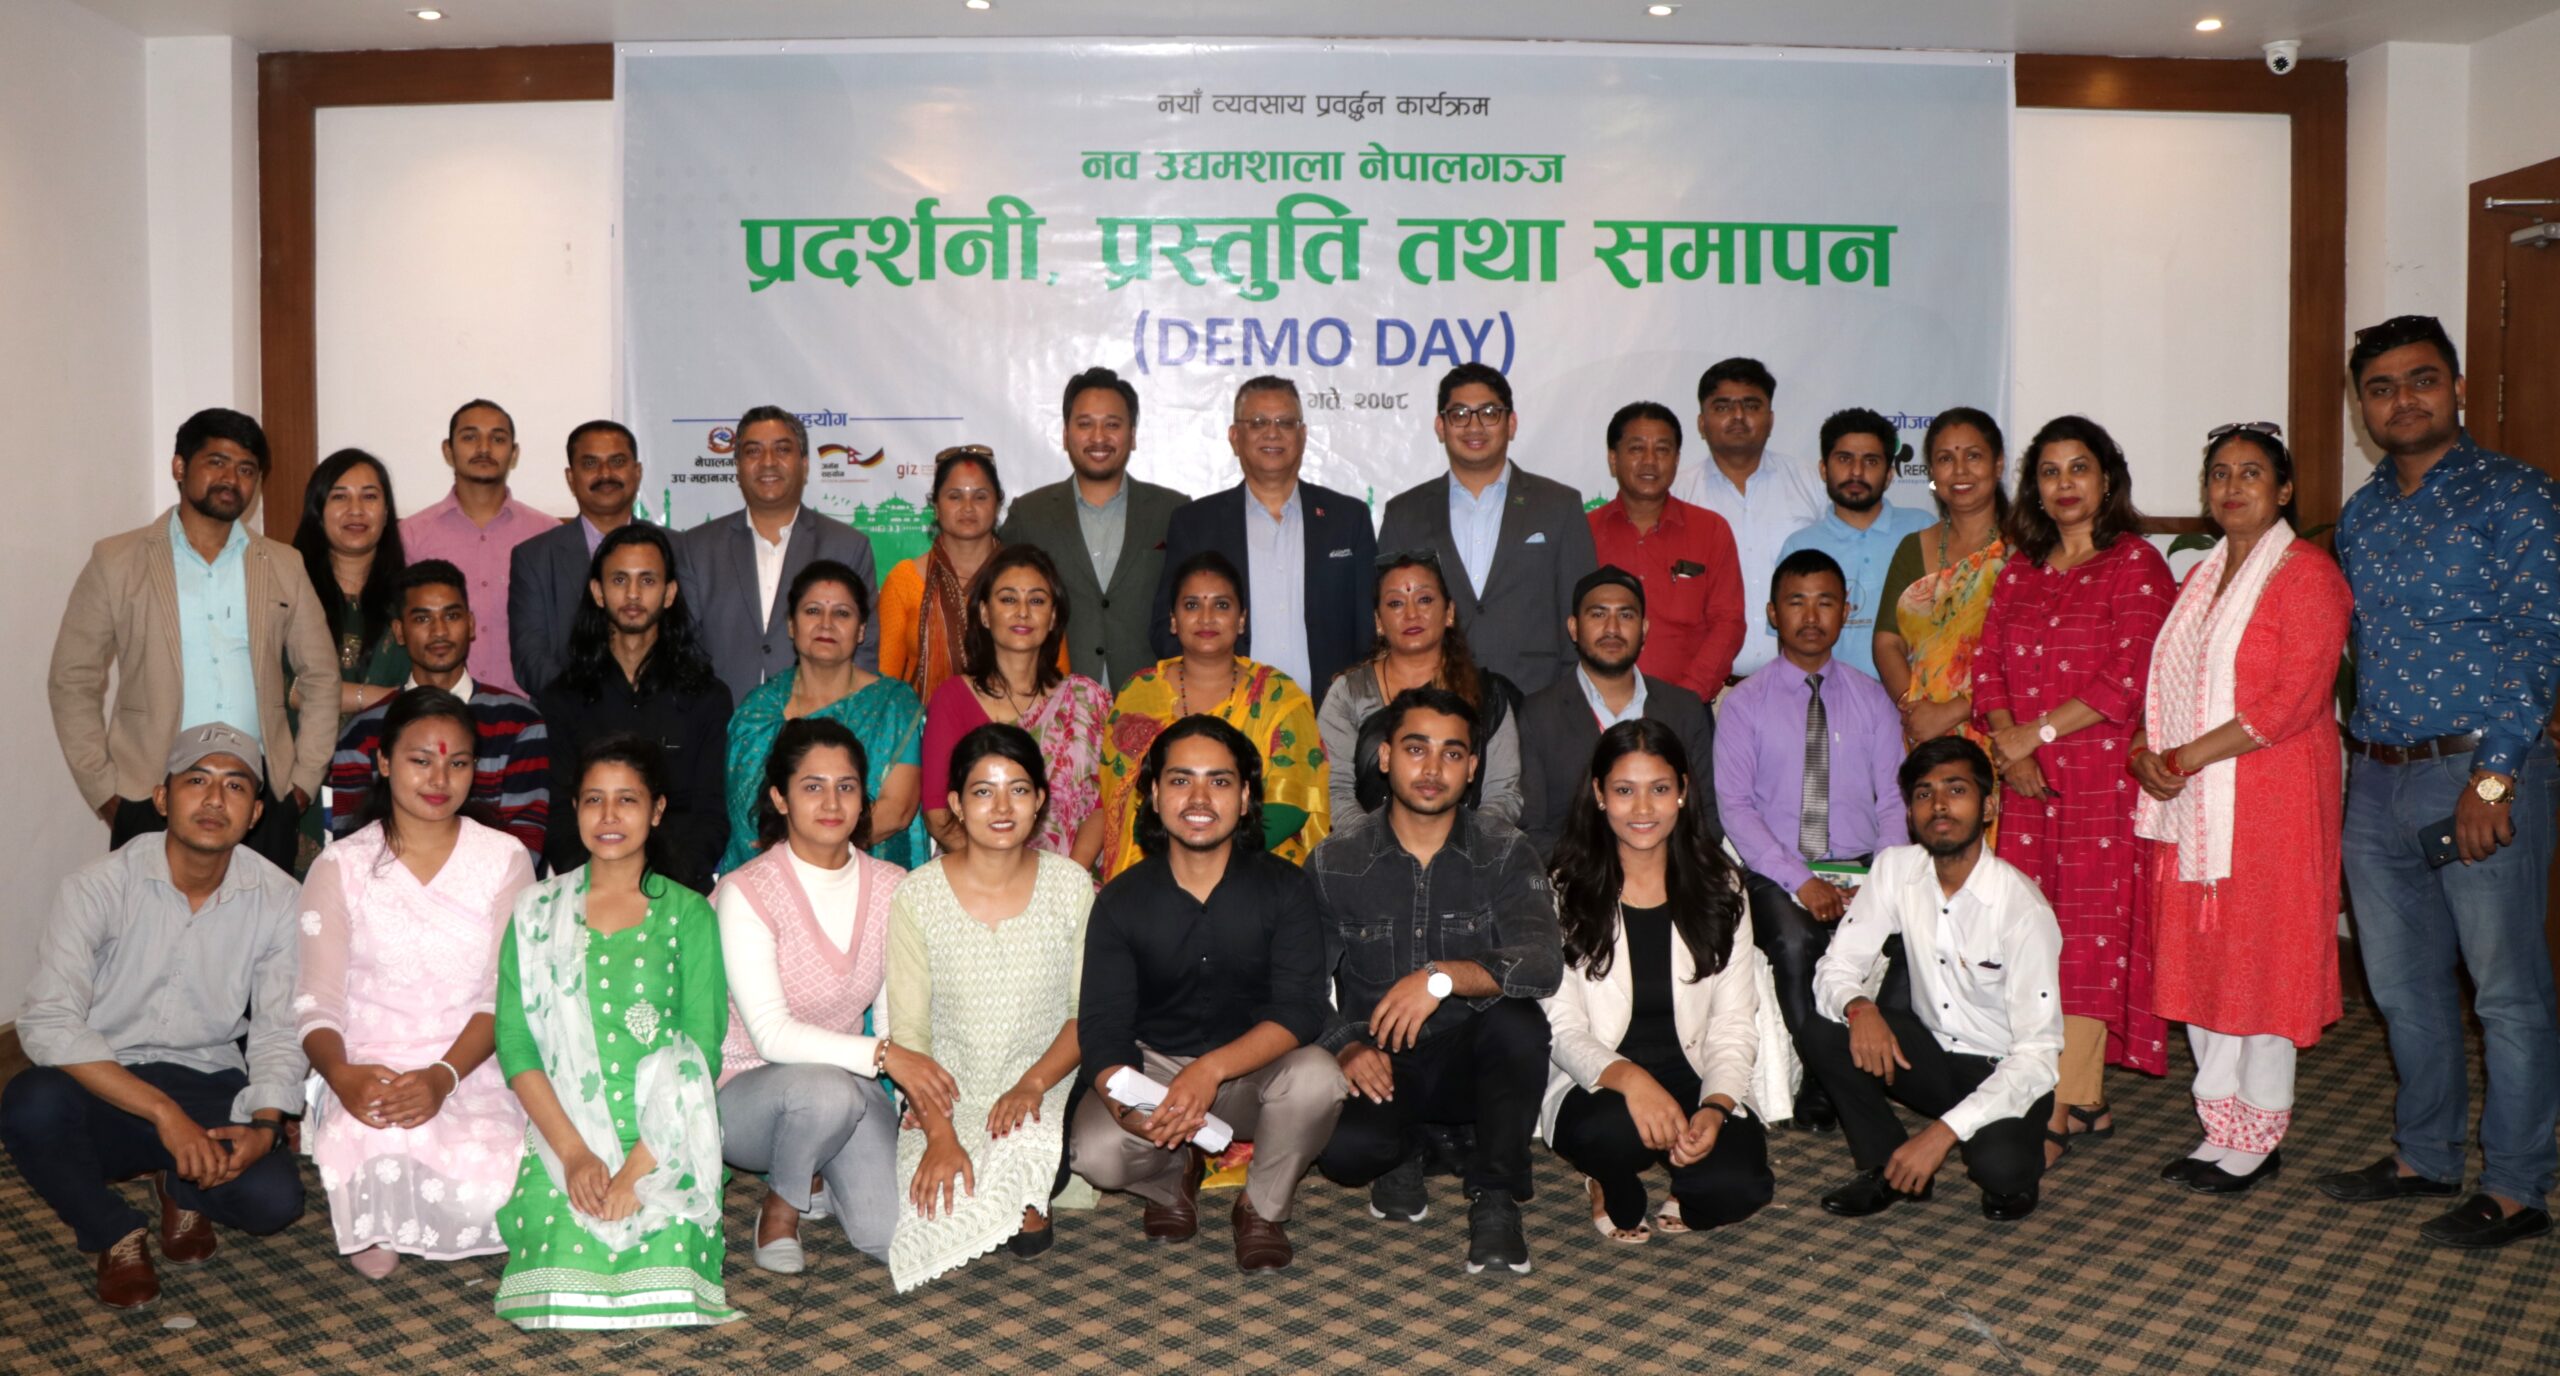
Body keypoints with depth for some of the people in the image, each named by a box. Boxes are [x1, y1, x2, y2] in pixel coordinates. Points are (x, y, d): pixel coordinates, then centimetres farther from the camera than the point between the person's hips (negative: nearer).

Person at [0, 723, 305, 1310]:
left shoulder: (277, 899, -7)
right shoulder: (100, 887, -14)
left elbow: (279, 1031, -4)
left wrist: (265, 1124, -23)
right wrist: (164, 1112, -31)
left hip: (209, 1090, 1)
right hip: (104, 1086, -1)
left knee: (275, 1198, -25)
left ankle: (183, 1187, 15)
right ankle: (116, 1234, -3)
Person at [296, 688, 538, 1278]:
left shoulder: (505, 859, 7)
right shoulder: (341, 867, 7)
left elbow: (506, 993, -2)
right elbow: (316, 998, -1)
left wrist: (443, 1076, -21)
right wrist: (340, 1074, -25)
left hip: (475, 1073, 1)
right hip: (370, 1076, -1)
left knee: (490, 1188, -29)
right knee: (373, 1154, -36)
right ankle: (371, 1224, 1)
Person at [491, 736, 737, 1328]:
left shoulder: (688, 914, 7)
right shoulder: (538, 911, 11)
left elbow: (701, 1051, -1)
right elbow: (515, 1041, 3)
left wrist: (636, 1169, -13)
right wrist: (573, 1152, -11)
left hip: (665, 1146, -1)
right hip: (563, 1137, 1)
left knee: (662, 1260, -27)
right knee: (567, 1258, -27)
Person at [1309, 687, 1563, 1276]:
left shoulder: (1505, 853, -5)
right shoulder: (1334, 863, -2)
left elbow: (1544, 963, -21)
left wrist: (1443, 978, -35)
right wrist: (1345, 1045, -24)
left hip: (1473, 1059, 0)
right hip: (1378, 1067, 0)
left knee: (1518, 1021, -34)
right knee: (1341, 1148, -31)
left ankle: (1495, 1199, -14)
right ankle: (1404, 1154, 9)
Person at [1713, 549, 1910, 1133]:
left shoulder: (1871, 700, 14)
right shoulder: (1744, 704, 6)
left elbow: (1894, 801, 8)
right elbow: (1734, 805, -4)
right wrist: (1799, 881, -16)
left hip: (1861, 868, 2)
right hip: (1777, 872, -2)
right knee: (1795, 940, -34)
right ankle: (1818, 1081, -17)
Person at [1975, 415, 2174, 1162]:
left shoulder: (2136, 564, -2)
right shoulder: (2019, 569, 16)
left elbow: (2128, 680, -11)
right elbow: (1989, 666, 10)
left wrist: (2036, 731, -10)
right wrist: (2010, 746, -6)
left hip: (2101, 775, -6)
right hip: (2027, 784, 6)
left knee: (2088, 936, -7)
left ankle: (2053, 1115, -8)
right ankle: (2087, 1100, 13)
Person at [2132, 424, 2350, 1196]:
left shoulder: (2307, 573, -7)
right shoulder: (2200, 578, 17)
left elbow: (2295, 699, -16)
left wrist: (2186, 758, -17)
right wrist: (2146, 750, -1)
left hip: (2268, 799, -7)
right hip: (2190, 804, 7)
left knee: (2261, 957, -1)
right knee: (2199, 959, 8)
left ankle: (2258, 1138, 10)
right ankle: (2223, 1127, 18)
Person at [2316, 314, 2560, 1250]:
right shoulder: (2359, 516, 14)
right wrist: (2362, 753, 9)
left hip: (2480, 775, -6)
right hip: (2377, 779, 7)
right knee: (2403, 985, 15)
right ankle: (2423, 1156, 29)